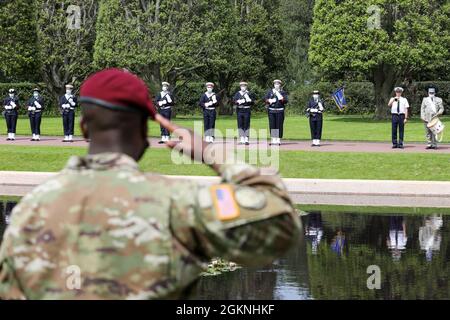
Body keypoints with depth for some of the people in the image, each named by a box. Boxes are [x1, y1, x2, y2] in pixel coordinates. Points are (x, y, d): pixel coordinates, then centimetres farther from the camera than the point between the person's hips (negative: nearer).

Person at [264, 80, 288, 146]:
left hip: (280, 111, -2)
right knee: (272, 125, 1)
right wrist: (269, 101, -10)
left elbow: (286, 101, 0)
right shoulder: (270, 92, 15)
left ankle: (278, 140, 0)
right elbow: (265, 98, 9)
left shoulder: (283, 92, 7)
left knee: (279, 125, -3)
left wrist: (282, 99, -19)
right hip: (271, 111, 2)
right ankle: (273, 139, 6)